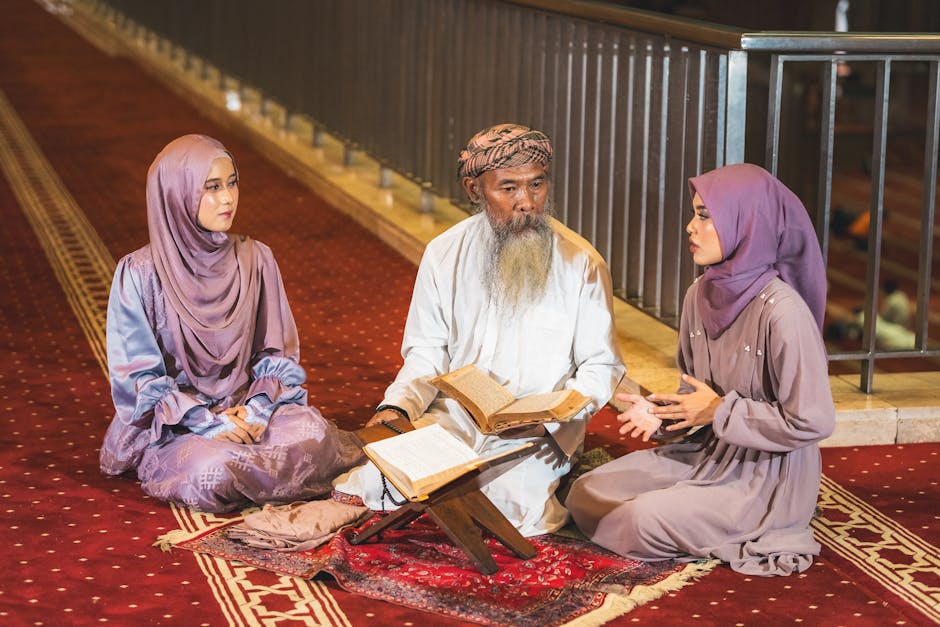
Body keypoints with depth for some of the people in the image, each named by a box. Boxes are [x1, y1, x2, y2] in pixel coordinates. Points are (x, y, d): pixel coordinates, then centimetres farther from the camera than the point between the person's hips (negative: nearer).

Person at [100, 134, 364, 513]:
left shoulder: (255, 260, 3)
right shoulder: (139, 274, -8)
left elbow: (277, 351, 6)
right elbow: (137, 375, -8)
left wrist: (258, 407, -13)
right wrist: (207, 423, -19)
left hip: (244, 408, 3)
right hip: (171, 426, -2)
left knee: (311, 434, -29)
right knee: (212, 470, -35)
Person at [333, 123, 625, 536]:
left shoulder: (582, 264, -6)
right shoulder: (444, 254, 2)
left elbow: (601, 367, 0)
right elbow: (427, 352, 10)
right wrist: (398, 405, -11)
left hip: (539, 435, -1)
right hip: (455, 416, 1)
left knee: (512, 499, -30)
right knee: (383, 478, -25)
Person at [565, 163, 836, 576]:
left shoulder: (781, 310, -23)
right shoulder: (701, 295, 1)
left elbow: (812, 421, -23)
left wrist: (719, 411, -17)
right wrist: (659, 412, -9)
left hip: (766, 478, -8)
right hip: (708, 455, 8)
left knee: (646, 516, -25)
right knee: (585, 495, -2)